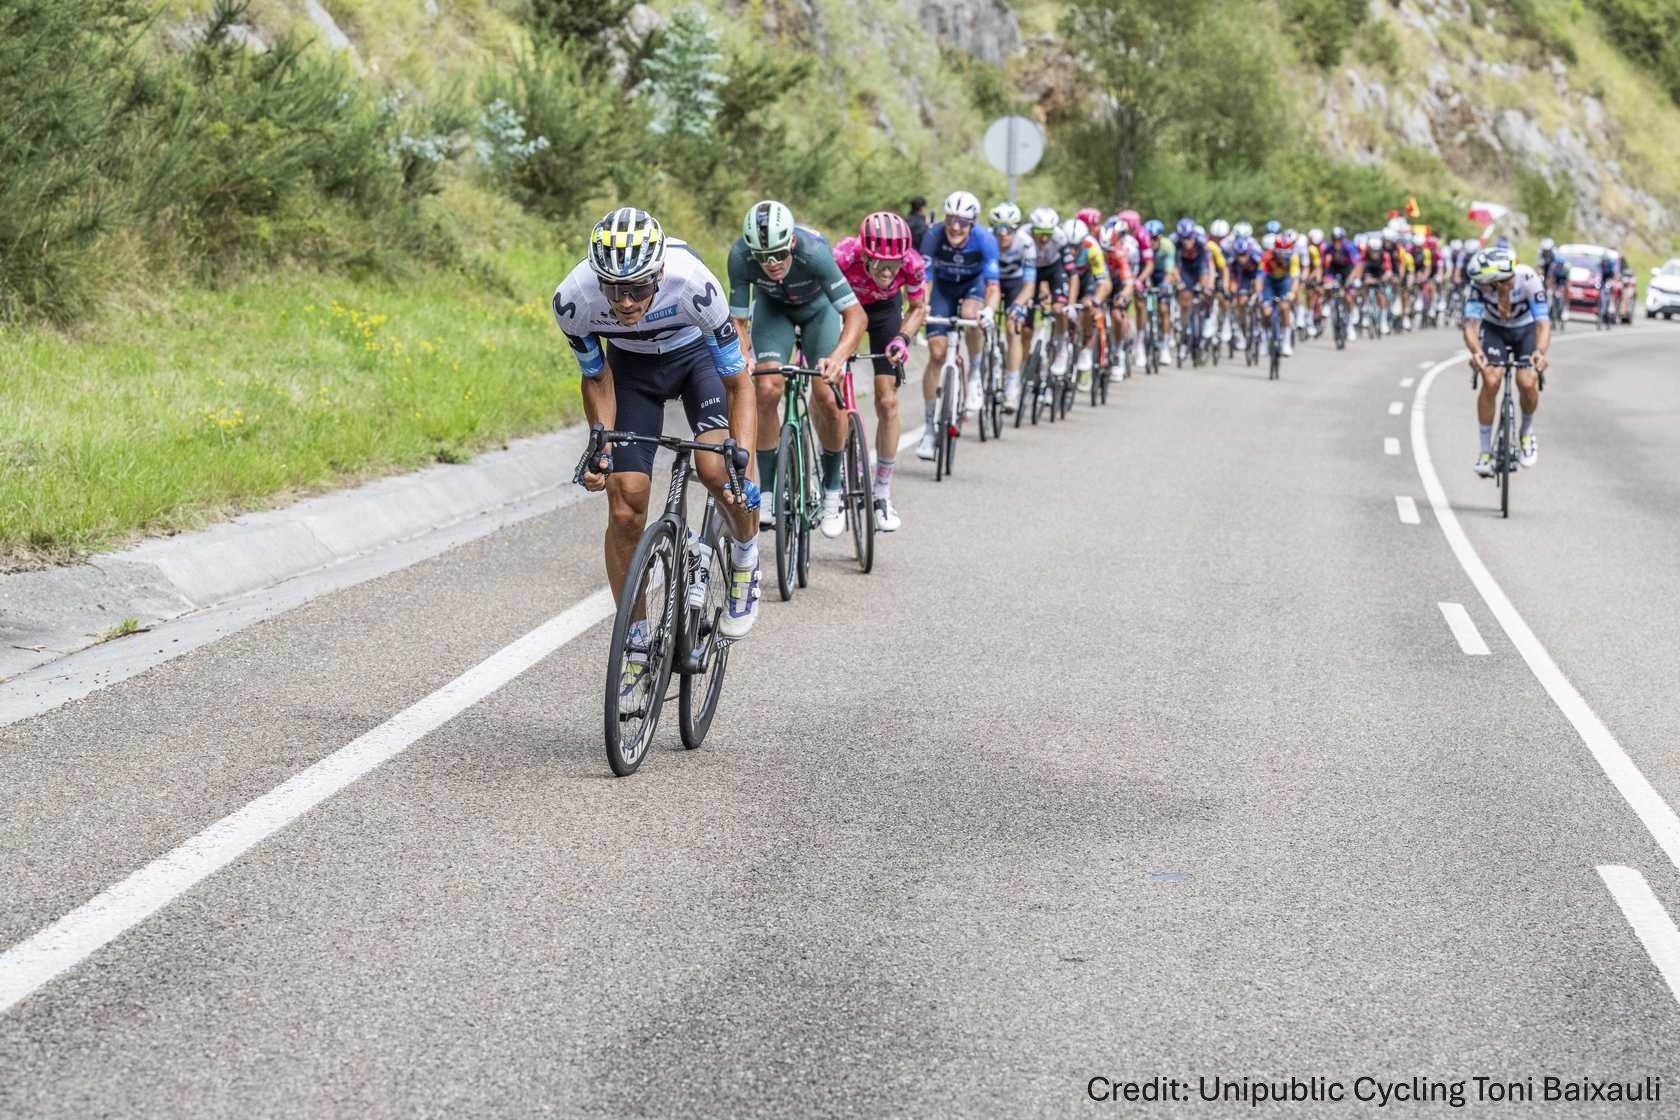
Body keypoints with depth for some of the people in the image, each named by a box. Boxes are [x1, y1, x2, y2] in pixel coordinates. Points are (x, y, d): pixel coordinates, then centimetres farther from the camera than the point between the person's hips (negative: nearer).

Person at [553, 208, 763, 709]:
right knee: (625, 510, -8)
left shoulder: (691, 282, -39)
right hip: (631, 366, 2)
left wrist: (743, 466, -37)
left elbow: (737, 381, -28)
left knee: (716, 469, -28)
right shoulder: (572, 300, -32)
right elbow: (597, 377, -10)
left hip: (697, 354, -2)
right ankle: (635, 648, 6)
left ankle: (745, 557, 4)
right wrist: (600, 446, -21)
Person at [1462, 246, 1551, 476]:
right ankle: (1485, 451, -6)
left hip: (1526, 329, 0)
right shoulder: (1480, 283, -31)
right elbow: (1471, 323, -37)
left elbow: (1543, 322, -38)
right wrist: (1475, 351, -56)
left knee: (1527, 383, -19)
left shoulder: (1528, 279, -34)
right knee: (1490, 382, -19)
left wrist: (1540, 351, -57)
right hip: (1494, 329, 1)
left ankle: (1527, 432, 13)